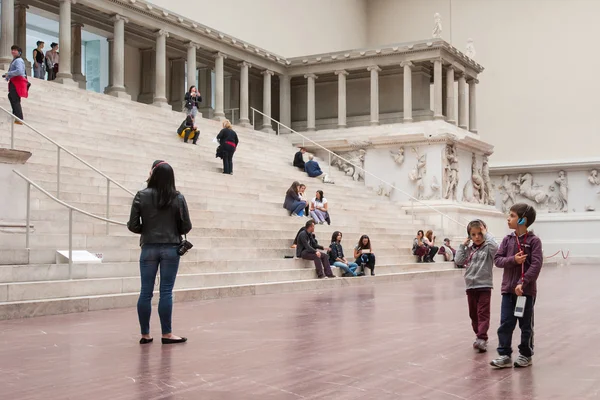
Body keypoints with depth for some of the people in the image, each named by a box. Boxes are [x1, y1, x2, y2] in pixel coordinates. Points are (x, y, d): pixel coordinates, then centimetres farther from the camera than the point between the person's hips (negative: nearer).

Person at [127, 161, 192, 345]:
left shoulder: (141, 196, -2)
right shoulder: (178, 198, -2)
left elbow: (133, 226, -1)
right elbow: (186, 227, -1)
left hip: (149, 248, 1)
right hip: (171, 249, -1)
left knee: (146, 292, 5)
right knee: (166, 292, 2)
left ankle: (145, 334, 12)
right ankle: (167, 334, 5)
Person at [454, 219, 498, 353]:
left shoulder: (487, 248, -5)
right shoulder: (469, 250, 10)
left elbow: (495, 246, -27)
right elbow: (459, 261, 2)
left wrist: (486, 233, -15)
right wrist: (463, 245, 1)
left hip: (484, 286, -6)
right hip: (471, 286, 6)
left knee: (483, 313, -8)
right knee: (473, 314, 12)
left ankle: (482, 339, -13)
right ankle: (479, 336, 24)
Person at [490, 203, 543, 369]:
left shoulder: (534, 241, -8)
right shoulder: (507, 240, 6)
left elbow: (536, 265, -16)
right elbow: (497, 259, 2)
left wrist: (523, 283, -22)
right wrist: (513, 259, -16)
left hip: (527, 290, -4)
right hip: (508, 289, 4)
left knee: (526, 325, 9)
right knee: (505, 324, 2)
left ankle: (526, 355, 23)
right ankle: (505, 355, 8)